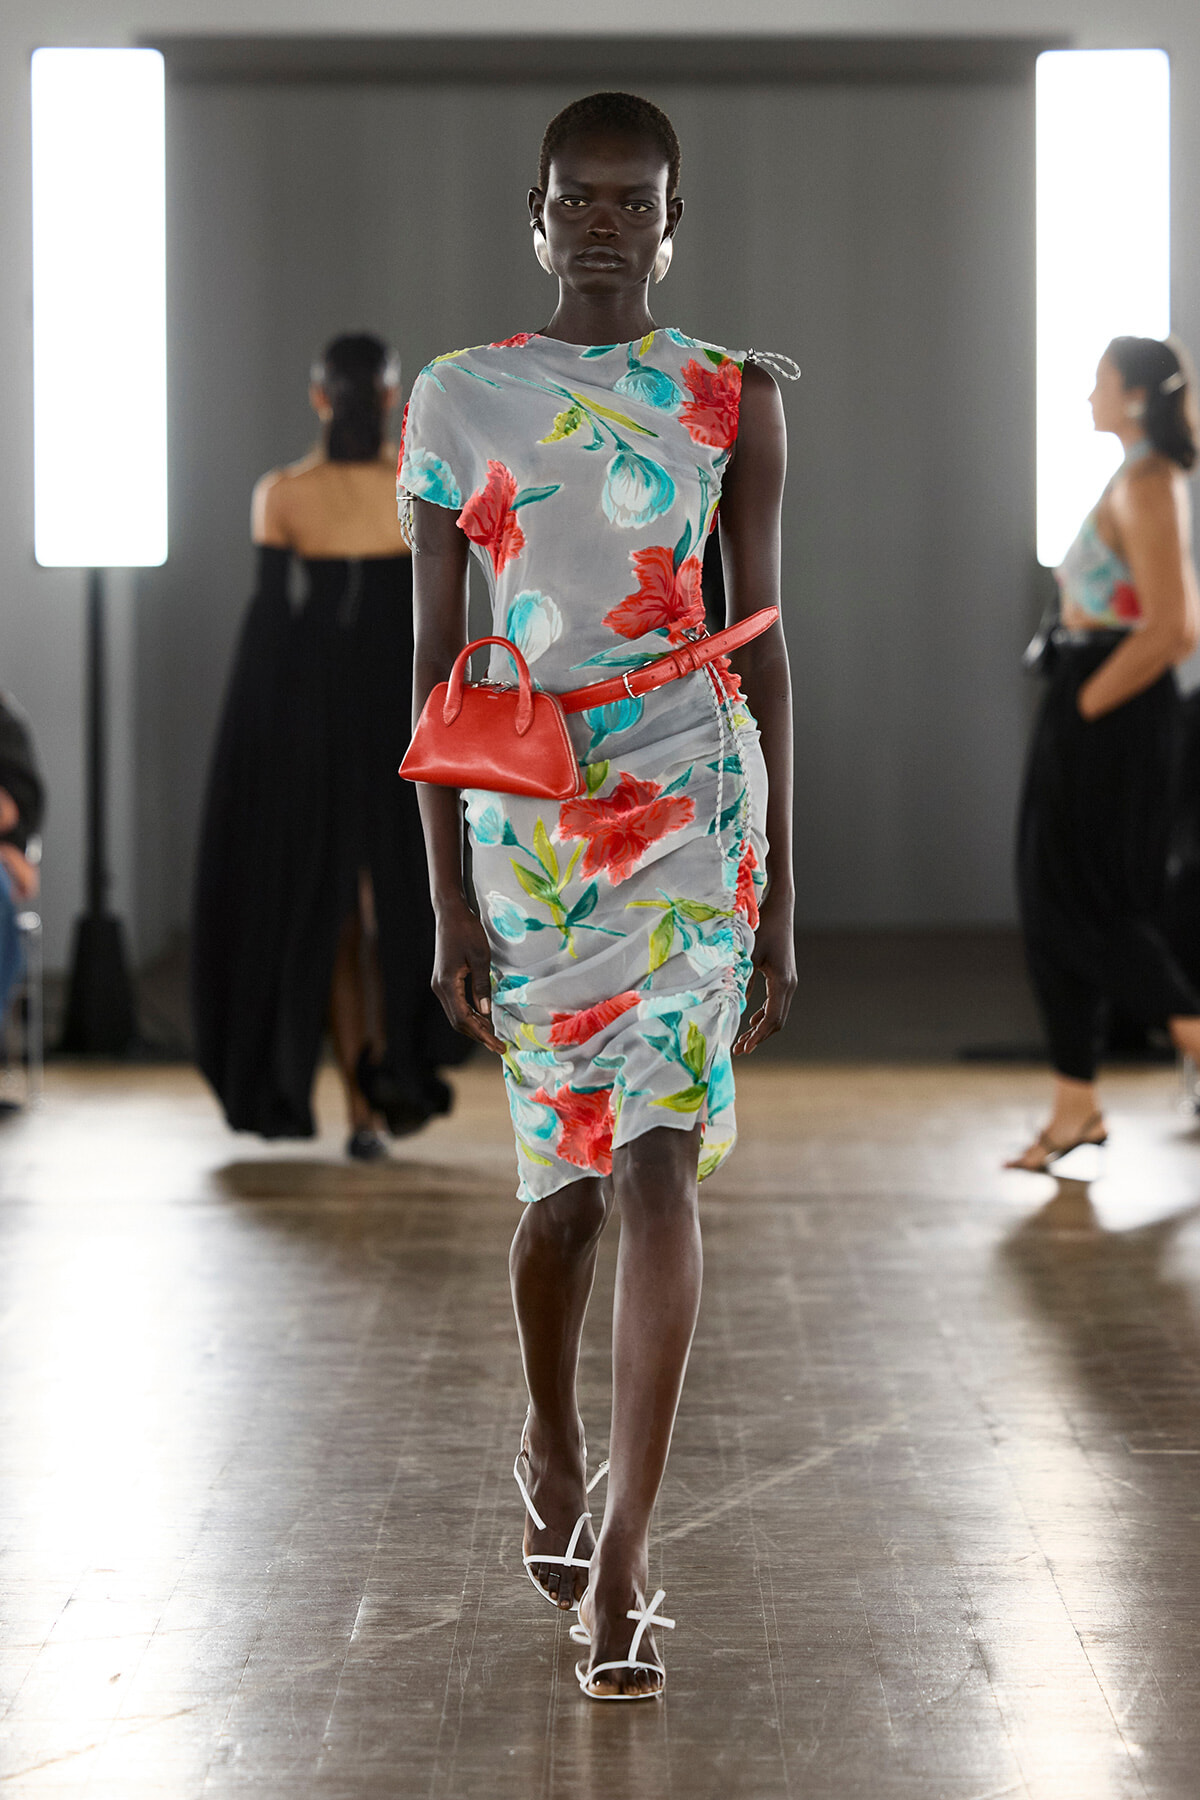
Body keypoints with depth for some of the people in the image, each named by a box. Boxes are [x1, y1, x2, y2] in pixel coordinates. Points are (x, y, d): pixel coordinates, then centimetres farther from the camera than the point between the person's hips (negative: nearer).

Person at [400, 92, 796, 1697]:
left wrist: (783, 894, 3)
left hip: (697, 798, -1)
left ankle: (622, 1558, -8)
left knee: (657, 1161, -12)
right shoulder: (458, 398, 4)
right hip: (527, 817, 1)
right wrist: (447, 900, -1)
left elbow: (763, 645, 6)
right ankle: (552, 1441, 39)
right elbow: (435, 657, 4)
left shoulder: (733, 401, 4)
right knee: (571, 1172, 10)